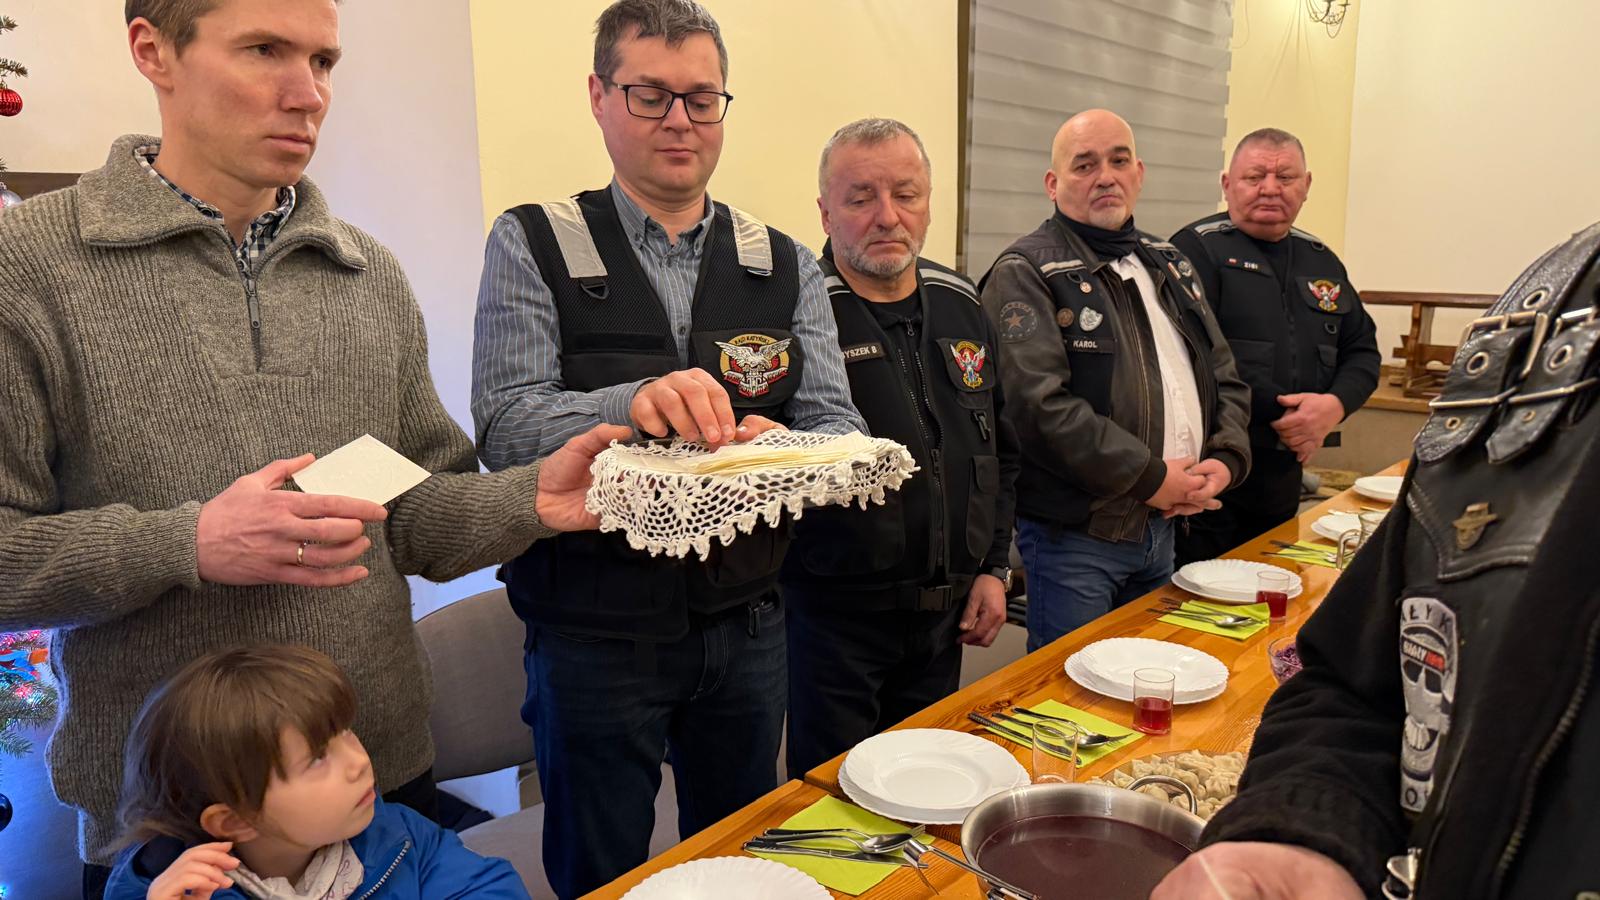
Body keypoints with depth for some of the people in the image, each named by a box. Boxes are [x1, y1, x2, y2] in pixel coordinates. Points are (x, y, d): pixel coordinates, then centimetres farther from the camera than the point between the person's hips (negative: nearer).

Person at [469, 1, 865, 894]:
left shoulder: (786, 266, 4)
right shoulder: (533, 246, -5)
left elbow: (838, 425, -4)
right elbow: (504, 425, -16)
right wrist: (630, 404, -35)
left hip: (747, 621, 3)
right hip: (594, 628, -3)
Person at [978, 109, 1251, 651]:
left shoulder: (1170, 266, 15)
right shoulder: (1026, 274, -10)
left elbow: (1224, 378, 17)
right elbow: (1039, 404, -22)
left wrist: (1225, 460, -3)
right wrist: (1150, 478, -18)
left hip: (1164, 526, 7)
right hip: (1073, 535, -7)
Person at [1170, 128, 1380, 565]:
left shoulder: (1321, 262, 14)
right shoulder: (1199, 249, -8)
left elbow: (1363, 350, 16)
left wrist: (1335, 405, -6)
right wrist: (1277, 412, -18)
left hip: (1283, 476, 7)